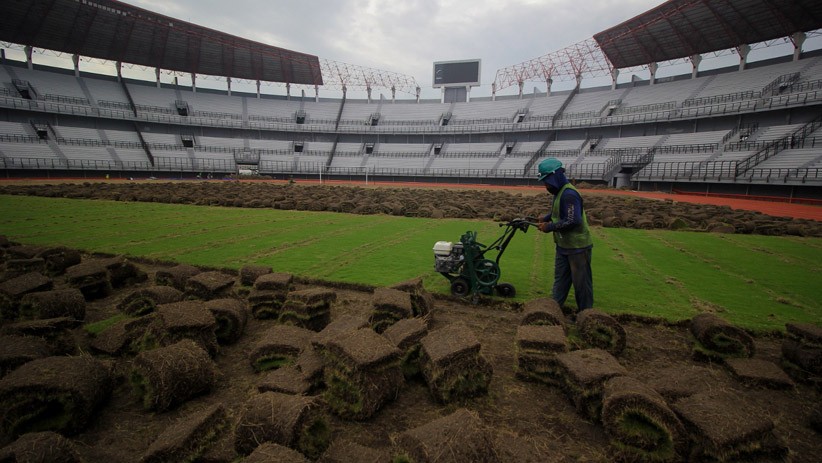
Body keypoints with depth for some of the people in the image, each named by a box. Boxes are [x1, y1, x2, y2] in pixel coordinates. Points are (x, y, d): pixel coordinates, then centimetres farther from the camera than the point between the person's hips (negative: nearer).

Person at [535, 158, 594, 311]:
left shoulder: (569, 195, -23)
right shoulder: (559, 192, 8)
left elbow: (573, 221, -29)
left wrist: (549, 227, -21)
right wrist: (546, 218, 8)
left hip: (577, 246, -10)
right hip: (564, 245, 10)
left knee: (581, 281, 4)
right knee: (560, 278, 17)